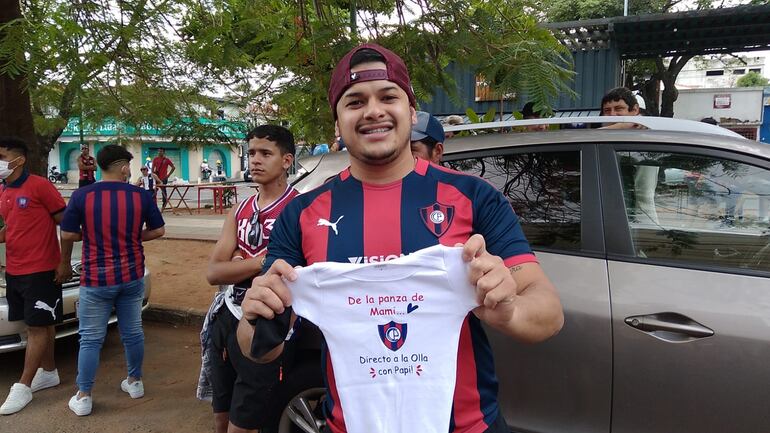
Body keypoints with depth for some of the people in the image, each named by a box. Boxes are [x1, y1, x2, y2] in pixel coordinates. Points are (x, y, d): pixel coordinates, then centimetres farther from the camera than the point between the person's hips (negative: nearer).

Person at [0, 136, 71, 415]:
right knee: (36, 325, 15)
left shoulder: (39, 186, -12)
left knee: (38, 327, 0)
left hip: (40, 271, -7)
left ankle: (23, 387, 4)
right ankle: (49, 372, 27)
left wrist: (64, 262, -12)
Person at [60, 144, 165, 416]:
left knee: (90, 339, 8)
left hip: (96, 280, -2)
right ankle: (135, 382, 30)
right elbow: (157, 231, 2)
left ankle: (83, 397, 15)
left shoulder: (81, 196, -9)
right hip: (131, 277, 2)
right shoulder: (141, 196, -5)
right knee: (132, 332, 16)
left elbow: (67, 236, -5)